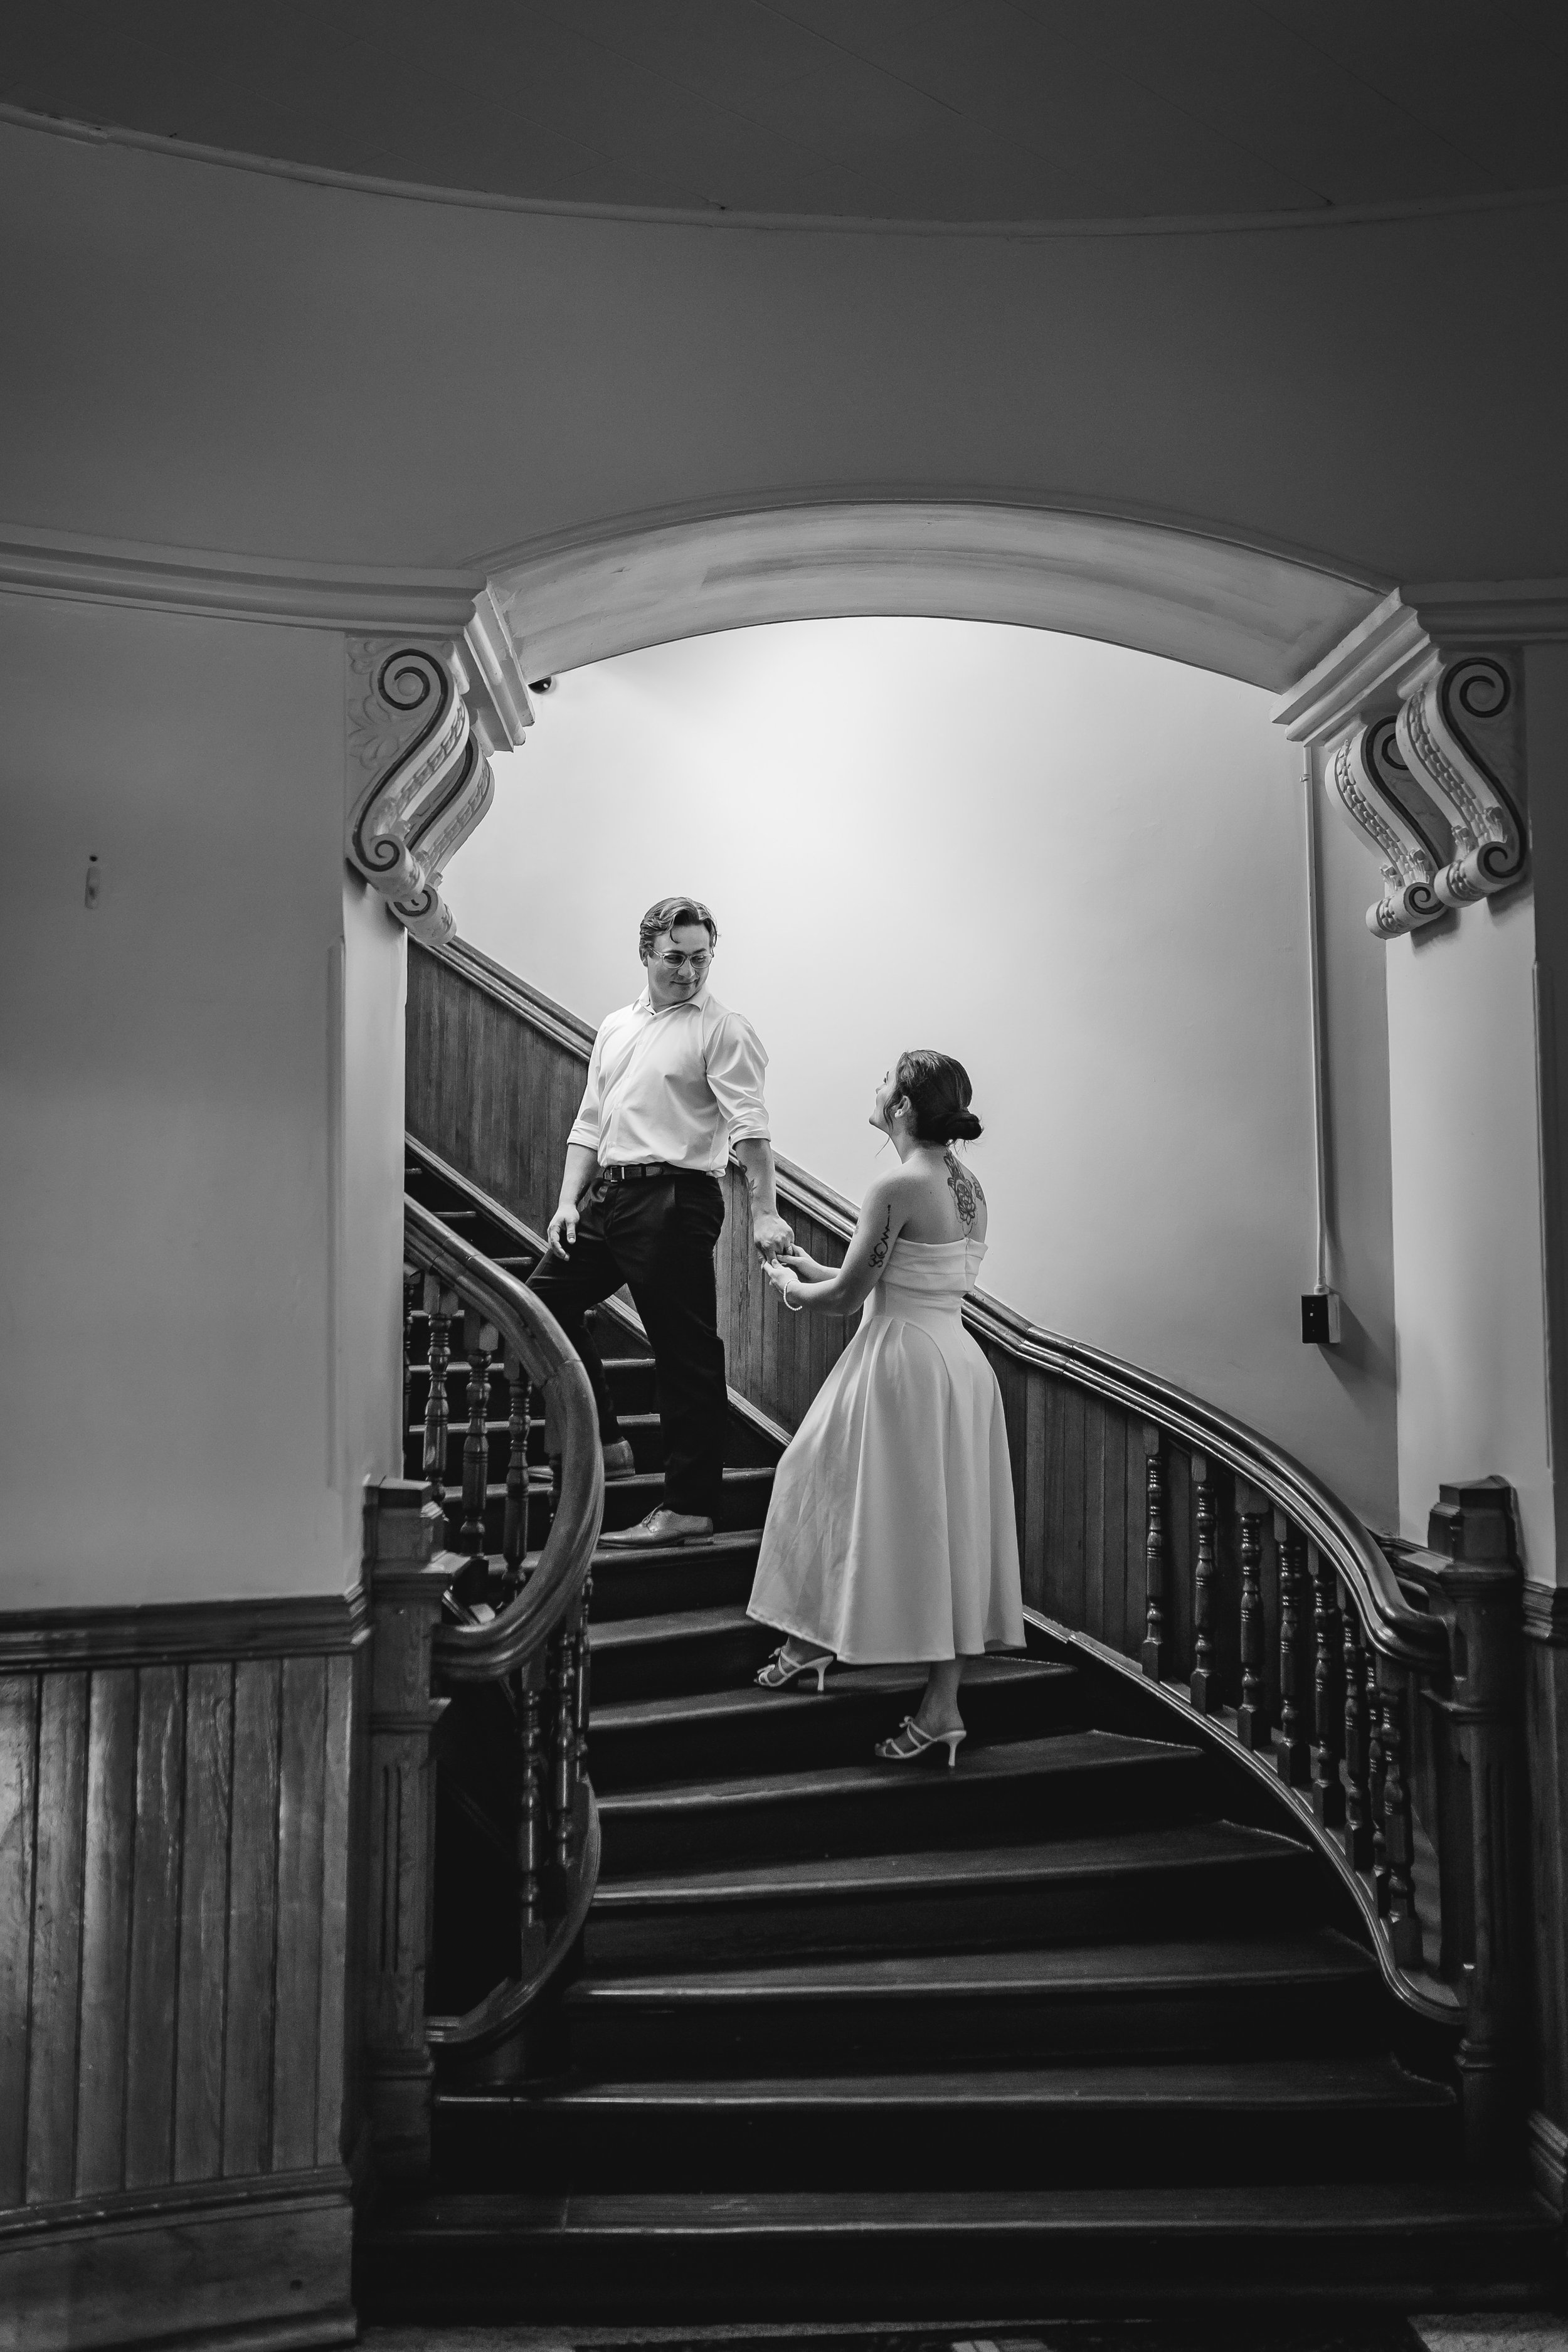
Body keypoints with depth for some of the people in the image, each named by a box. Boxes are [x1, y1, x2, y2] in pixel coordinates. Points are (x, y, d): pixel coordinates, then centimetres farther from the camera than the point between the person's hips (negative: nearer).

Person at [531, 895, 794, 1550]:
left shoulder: (721, 1029, -4)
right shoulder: (616, 1027, 18)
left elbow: (749, 1125, -14)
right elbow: (590, 1122, 18)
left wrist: (764, 1212, -24)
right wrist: (568, 1201, 6)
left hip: (675, 1200, -8)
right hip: (609, 1195, 8)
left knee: (685, 1353, -4)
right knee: (544, 1298, 10)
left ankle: (690, 1508, 2)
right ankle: (604, 1443, 19)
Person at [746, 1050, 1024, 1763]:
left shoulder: (898, 1186, -17)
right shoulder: (967, 1185, 8)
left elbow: (847, 1297, -13)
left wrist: (789, 1285, 7)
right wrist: (817, 1269, 22)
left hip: (902, 1358, -8)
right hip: (957, 1359, 9)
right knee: (946, 1525, 10)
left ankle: (813, 1639, 21)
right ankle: (942, 1705, 16)